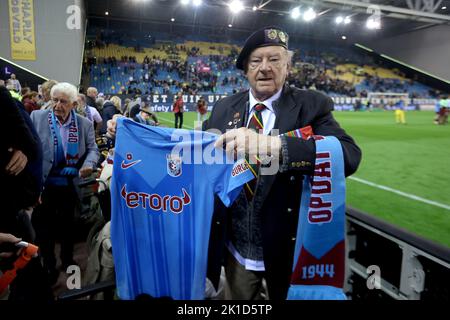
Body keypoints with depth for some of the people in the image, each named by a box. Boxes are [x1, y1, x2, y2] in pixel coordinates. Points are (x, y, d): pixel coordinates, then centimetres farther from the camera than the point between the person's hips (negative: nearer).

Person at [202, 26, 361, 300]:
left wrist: (274, 145, -41)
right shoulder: (224, 108, 2)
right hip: (235, 249, 3)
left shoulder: (312, 105, -10)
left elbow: (349, 155, -27)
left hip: (288, 248, -2)